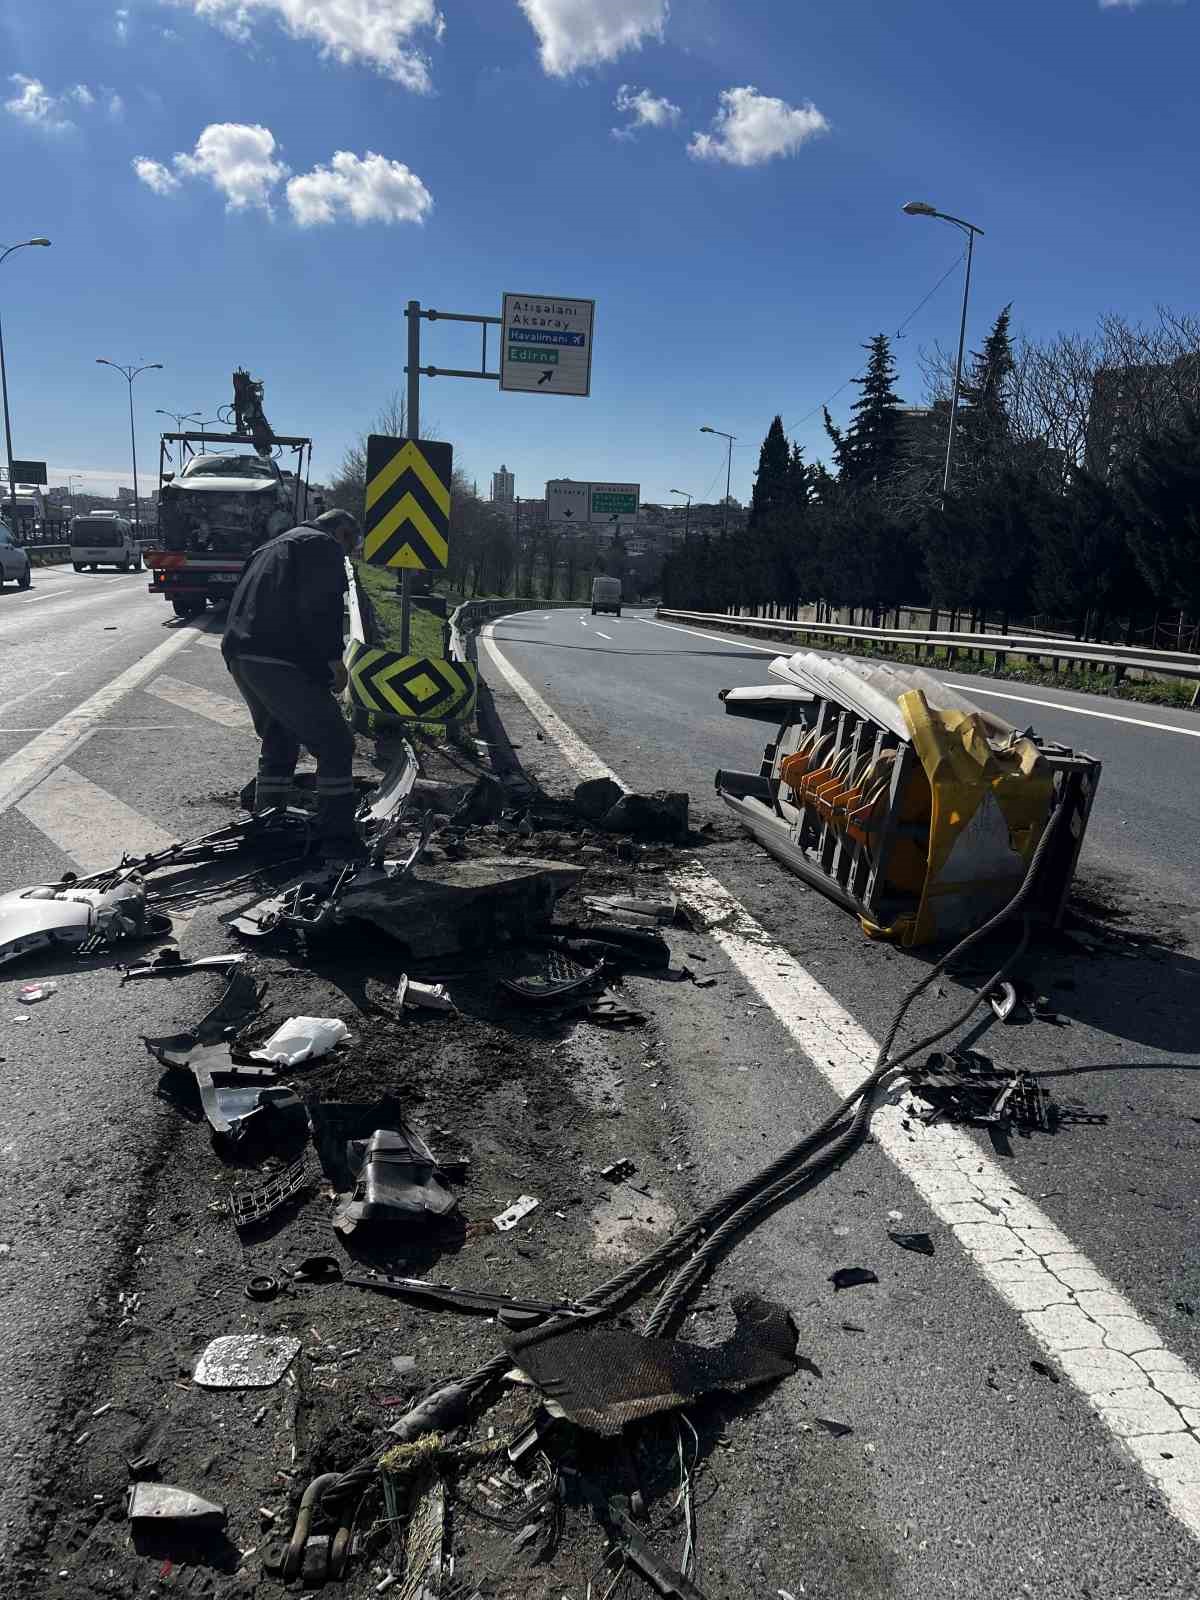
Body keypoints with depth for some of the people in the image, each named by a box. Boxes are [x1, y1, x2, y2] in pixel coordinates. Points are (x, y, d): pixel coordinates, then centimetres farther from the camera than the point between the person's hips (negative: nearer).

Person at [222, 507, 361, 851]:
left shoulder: (274, 546, 31)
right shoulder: (325, 546, 1)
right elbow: (321, 610, -14)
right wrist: (335, 660, -8)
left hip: (238, 653, 10)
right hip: (279, 660, -10)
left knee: (278, 743, 23)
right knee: (335, 744, -5)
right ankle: (336, 837, -6)